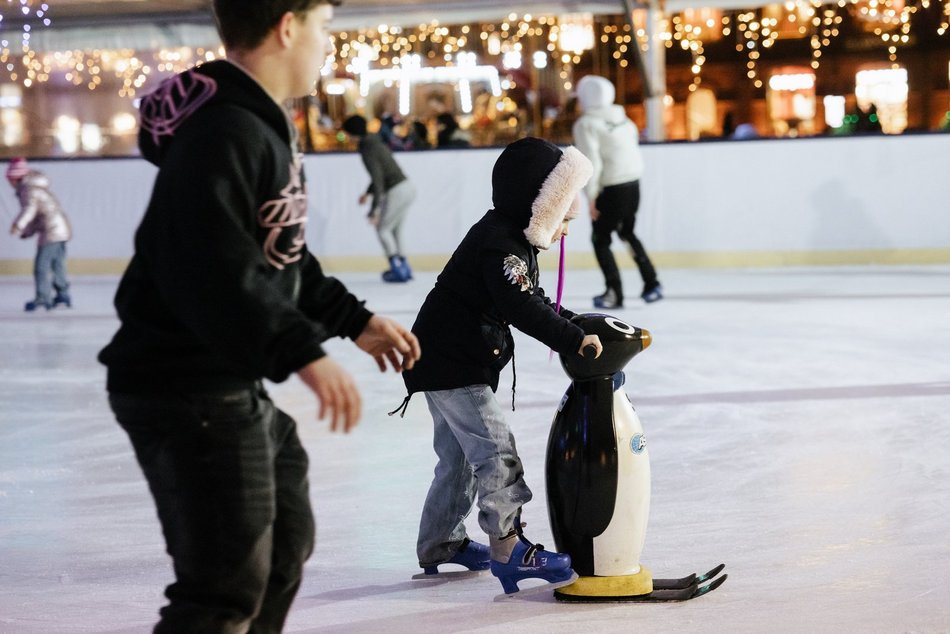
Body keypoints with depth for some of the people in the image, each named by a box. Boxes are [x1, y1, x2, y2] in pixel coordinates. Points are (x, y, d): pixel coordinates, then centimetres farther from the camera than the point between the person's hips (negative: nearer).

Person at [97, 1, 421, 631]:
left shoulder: (265, 125, 14)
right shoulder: (221, 132, -21)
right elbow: (214, 272, -31)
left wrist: (354, 319, 24)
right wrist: (305, 353, -35)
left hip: (240, 386, 11)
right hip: (187, 392, -11)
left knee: (285, 541, 26)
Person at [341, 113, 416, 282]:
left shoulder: (368, 151, -17)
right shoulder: (376, 143, 11)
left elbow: (378, 180, -21)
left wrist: (374, 210, -20)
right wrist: (368, 193, 31)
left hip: (396, 191, -9)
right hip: (407, 187, 9)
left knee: (383, 229, 2)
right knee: (394, 230, 18)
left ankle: (397, 268, 0)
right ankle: (403, 267, 20)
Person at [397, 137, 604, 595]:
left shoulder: (514, 242, 12)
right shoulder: (499, 246, -22)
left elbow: (534, 302, 20)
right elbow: (522, 310, -33)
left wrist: (577, 325, 9)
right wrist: (573, 338, -31)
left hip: (449, 363, 11)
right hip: (450, 365, -11)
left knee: (460, 455, 19)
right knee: (495, 450, -14)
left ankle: (439, 544, 31)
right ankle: (507, 548, -15)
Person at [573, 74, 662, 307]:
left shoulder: (586, 124, -10)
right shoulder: (624, 120, 9)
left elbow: (592, 163, -17)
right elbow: (635, 154, 10)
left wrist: (591, 197, -12)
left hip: (611, 190, -7)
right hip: (633, 184, 7)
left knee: (600, 239, 9)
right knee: (627, 233, 26)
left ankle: (614, 293, 5)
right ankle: (651, 284, 22)